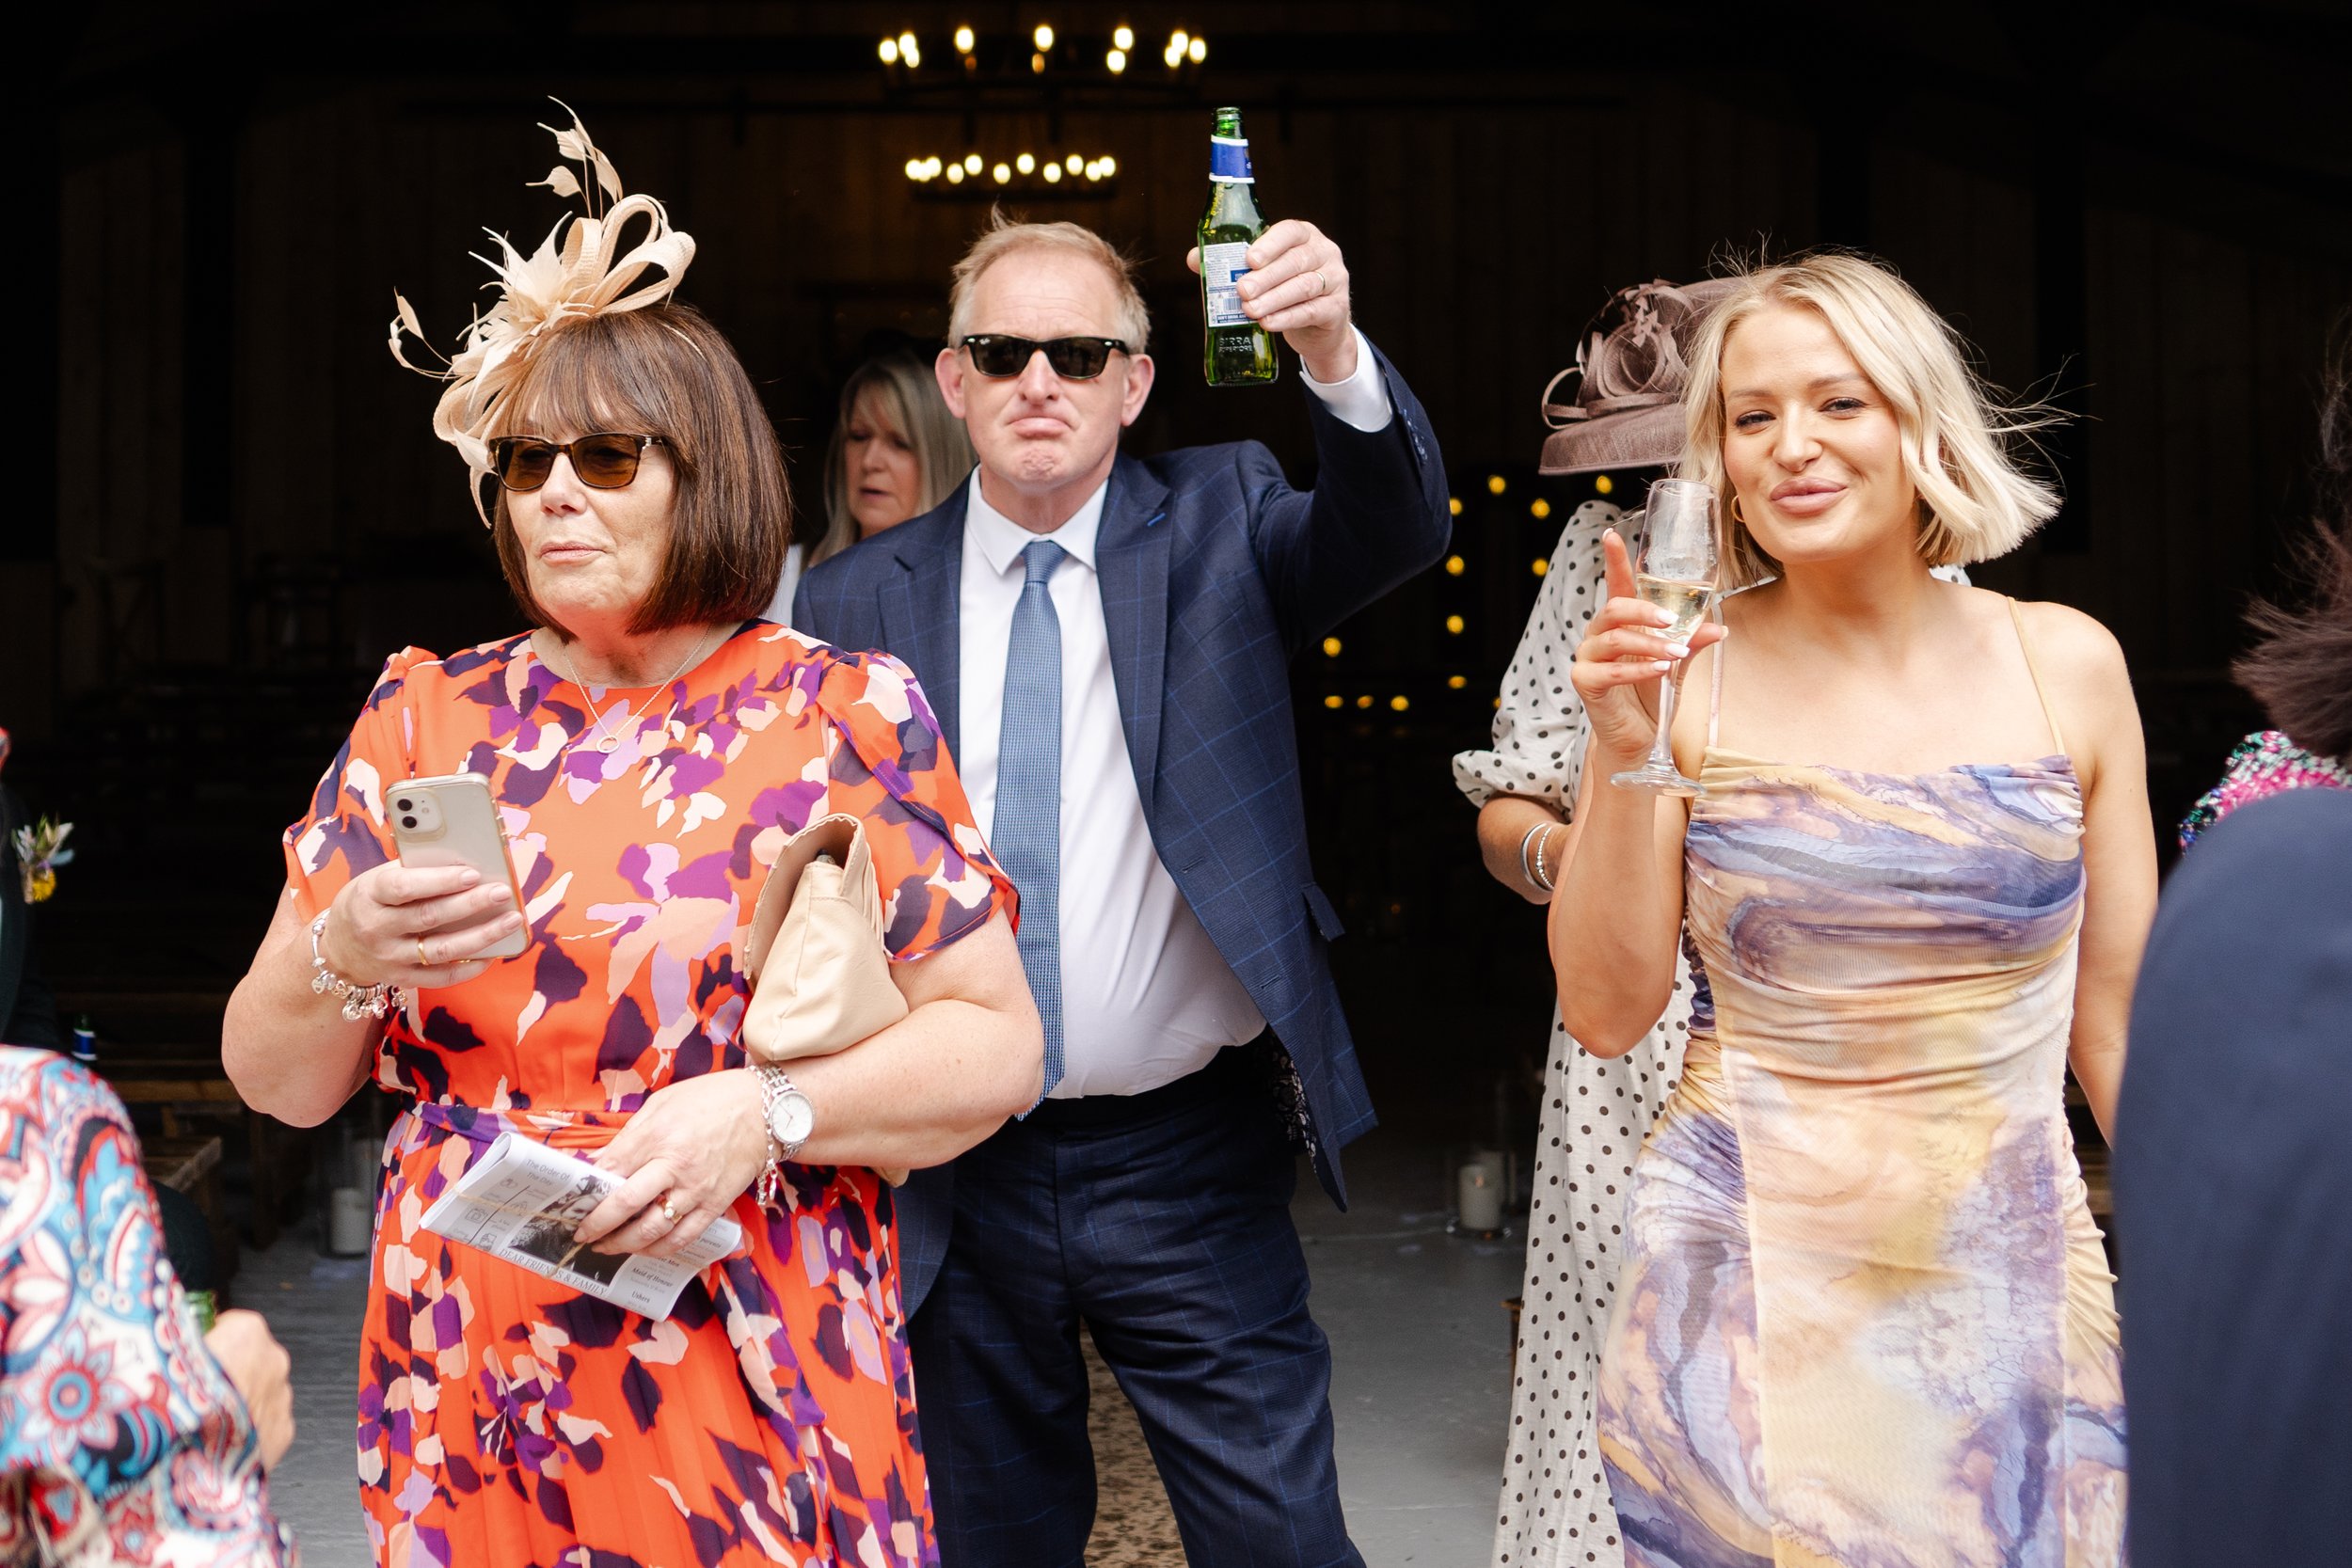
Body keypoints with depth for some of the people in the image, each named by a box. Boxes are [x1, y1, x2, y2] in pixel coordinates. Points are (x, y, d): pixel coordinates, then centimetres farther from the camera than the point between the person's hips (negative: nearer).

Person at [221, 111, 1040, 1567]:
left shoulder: (845, 714, -3)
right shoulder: (428, 716, 5)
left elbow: (996, 1045, -6)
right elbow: (276, 1085, 6)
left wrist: (761, 1111, -20)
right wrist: (343, 961, -15)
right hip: (462, 1399, 3)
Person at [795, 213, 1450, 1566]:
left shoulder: (1218, 527, 0)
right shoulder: (860, 605, 2)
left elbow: (1393, 531, -18)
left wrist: (1336, 358, -37)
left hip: (1189, 1165, -1)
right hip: (957, 1179, 2)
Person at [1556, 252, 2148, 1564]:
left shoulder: (2066, 665, 0)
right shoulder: (1681, 674, -4)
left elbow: (2121, 1022, 7)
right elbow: (1607, 1012, -5)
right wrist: (1623, 753, -16)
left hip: (2010, 1295, 2)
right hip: (1751, 1292, -1)